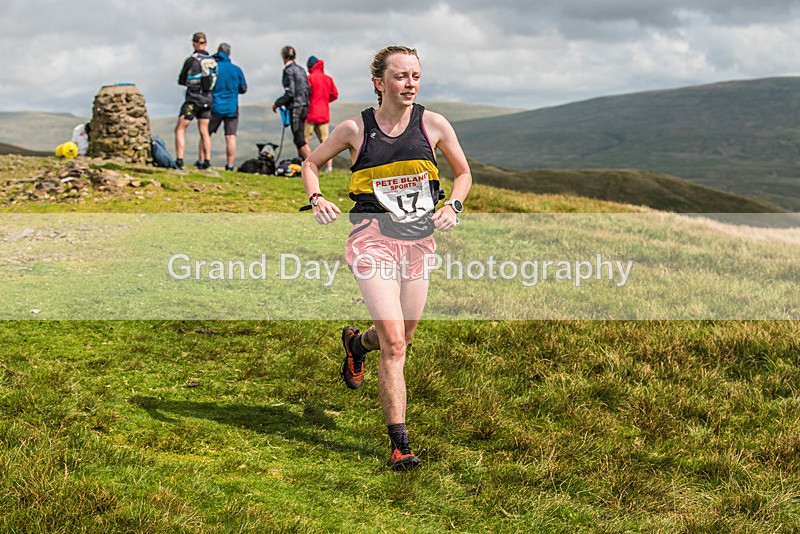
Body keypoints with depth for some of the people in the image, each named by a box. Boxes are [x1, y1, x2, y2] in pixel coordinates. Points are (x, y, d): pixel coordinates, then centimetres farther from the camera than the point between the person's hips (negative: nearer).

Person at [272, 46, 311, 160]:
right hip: (305, 106, 8)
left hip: (295, 107, -8)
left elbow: (290, 93, -16)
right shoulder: (301, 69, 14)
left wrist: (277, 103, -5)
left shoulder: (289, 70, -10)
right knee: (299, 139, 14)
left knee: (300, 140, -7)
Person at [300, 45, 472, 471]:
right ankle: (399, 444, -8)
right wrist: (317, 199, -6)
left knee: (401, 338, 14)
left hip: (419, 240, 3)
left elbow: (463, 173, 15)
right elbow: (311, 164, 13)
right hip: (373, 239, -3)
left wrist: (453, 205, -4)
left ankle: (356, 342, 50)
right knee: (394, 343, -14)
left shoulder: (434, 125, 1)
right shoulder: (355, 129, -2)